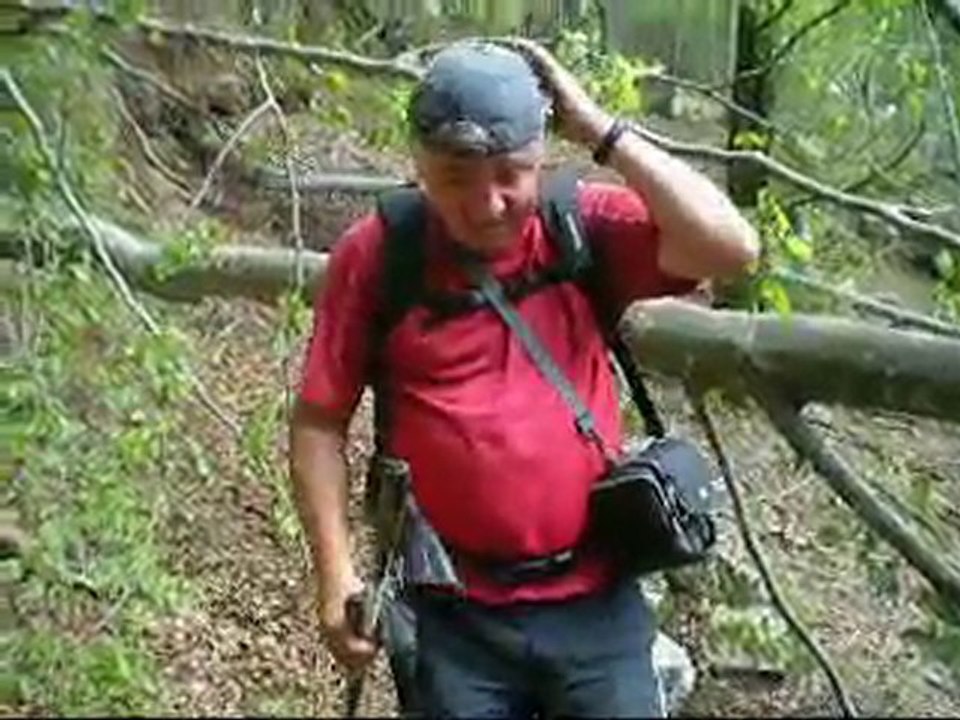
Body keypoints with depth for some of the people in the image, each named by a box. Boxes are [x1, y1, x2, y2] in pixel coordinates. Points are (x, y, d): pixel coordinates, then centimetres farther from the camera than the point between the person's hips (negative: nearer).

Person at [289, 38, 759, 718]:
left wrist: (600, 129, -17)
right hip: (455, 615, 0)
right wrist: (337, 576, -6)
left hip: (596, 602, 1)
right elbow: (320, 422, -1)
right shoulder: (374, 254, -6)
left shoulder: (588, 227, -4)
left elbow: (730, 248, -18)